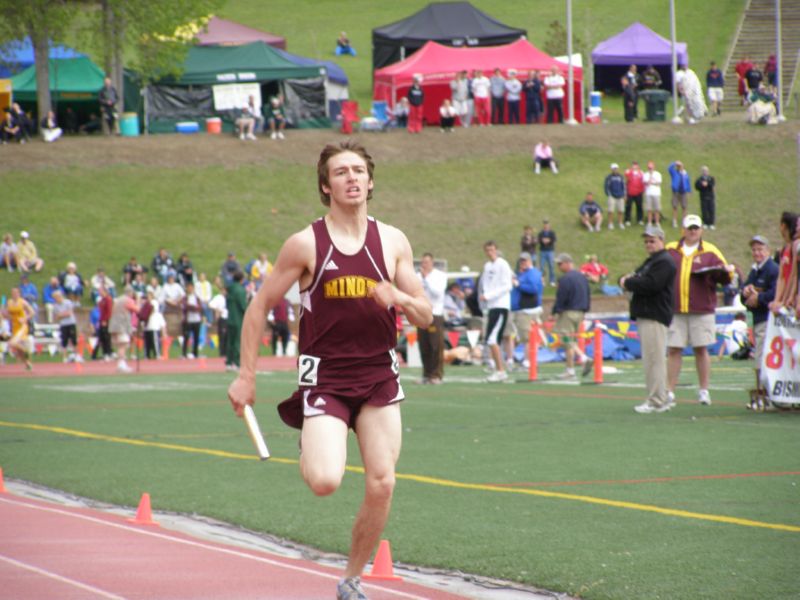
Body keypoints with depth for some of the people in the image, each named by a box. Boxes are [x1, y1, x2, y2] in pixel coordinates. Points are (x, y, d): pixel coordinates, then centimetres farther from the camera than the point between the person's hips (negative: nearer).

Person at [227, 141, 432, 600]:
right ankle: (305, 427, 17)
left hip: (379, 377, 3)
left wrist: (399, 298, -15)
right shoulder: (306, 245, -5)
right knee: (325, 482, -20)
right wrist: (246, 377, -2)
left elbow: (425, 316, 8)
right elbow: (260, 307, 1)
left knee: (382, 485, -4)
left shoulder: (393, 242, 4)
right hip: (325, 377, -3)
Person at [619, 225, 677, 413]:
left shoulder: (664, 262, -10)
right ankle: (662, 398, 16)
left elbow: (650, 285, -23)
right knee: (652, 359, 12)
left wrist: (628, 283, -9)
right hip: (644, 316, 11)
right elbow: (638, 279, 24)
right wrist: (628, 280, -1)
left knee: (654, 359, -11)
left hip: (655, 318, -11)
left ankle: (656, 401, -12)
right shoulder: (650, 262, 25)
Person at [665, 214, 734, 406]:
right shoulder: (670, 250, 10)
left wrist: (724, 272, -17)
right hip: (675, 310, 1)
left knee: (701, 349, 4)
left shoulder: (710, 252, 6)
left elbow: (726, 276, 5)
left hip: (702, 310, -1)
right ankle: (670, 391, 2)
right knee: (673, 350, -2)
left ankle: (704, 391, 12)